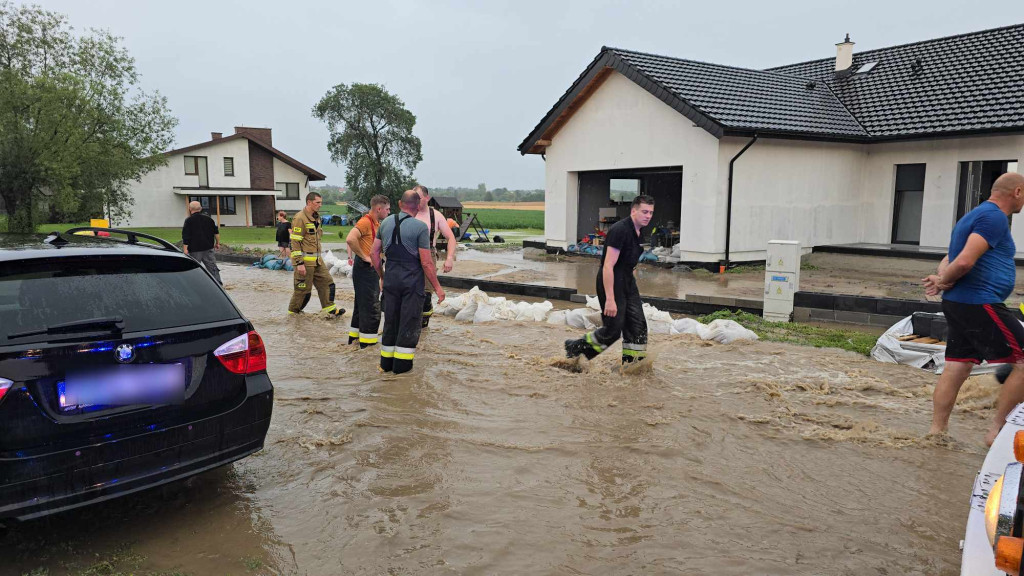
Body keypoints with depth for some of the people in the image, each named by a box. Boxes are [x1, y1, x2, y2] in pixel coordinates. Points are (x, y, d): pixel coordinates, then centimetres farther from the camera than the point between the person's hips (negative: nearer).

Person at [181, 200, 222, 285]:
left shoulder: (189, 220, -6)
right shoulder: (208, 219, 9)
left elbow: (185, 236, -10)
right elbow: (216, 232, 12)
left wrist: (185, 249, -10)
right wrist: (217, 243, 20)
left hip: (194, 250, -4)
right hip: (208, 248, 4)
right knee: (212, 267, 5)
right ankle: (218, 284, 0)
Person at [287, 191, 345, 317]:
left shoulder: (316, 217, 13)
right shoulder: (300, 218, -16)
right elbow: (295, 242, -18)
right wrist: (299, 263, -21)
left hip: (317, 260, 9)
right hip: (305, 261, -9)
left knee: (327, 282, 6)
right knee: (303, 288, 1)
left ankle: (330, 309, 10)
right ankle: (293, 311, 17)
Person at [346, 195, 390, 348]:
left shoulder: (376, 223, 14)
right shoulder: (365, 222, -16)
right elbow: (350, 239, -32)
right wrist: (364, 256, -24)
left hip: (372, 268, 10)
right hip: (365, 268, -10)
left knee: (362, 305, 17)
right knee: (371, 307, -7)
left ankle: (354, 335, 27)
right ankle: (367, 341, -1)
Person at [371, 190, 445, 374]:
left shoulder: (386, 223, 5)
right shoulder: (420, 227, -11)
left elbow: (374, 253, 8)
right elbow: (426, 262, -13)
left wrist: (382, 275, 20)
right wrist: (437, 287, -5)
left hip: (391, 276, 5)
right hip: (412, 278, -5)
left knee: (391, 319, 15)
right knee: (409, 320, 5)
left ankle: (386, 362, 22)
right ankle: (402, 363, 9)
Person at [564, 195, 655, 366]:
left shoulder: (641, 232, 8)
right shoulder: (620, 230, -21)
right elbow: (608, 266, -25)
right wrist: (610, 299, -29)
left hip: (628, 281, 9)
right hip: (611, 282, -9)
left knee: (638, 326, 5)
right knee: (613, 330, -4)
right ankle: (575, 348, 16)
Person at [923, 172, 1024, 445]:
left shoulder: (975, 216, 20)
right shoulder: (994, 217, -13)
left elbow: (951, 260, 19)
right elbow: (965, 261, -24)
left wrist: (940, 278, 0)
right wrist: (944, 280, -7)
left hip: (958, 303, 10)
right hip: (979, 304, -10)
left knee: (956, 369, 11)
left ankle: (936, 430, 14)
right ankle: (996, 430, 0)